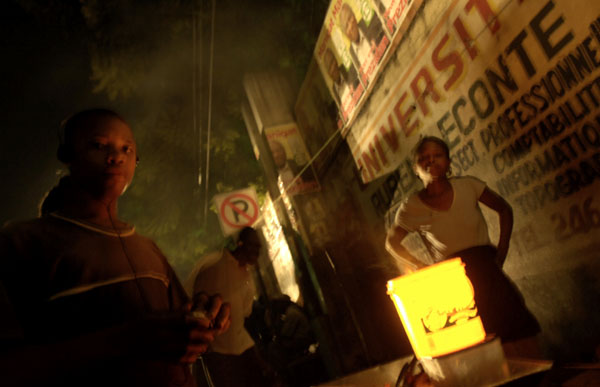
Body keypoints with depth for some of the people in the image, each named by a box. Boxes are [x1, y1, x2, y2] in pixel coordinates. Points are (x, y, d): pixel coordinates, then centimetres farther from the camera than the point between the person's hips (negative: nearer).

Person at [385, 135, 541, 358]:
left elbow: (504, 210, 12)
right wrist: (421, 266, 1)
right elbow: (392, 242, 11)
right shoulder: (412, 208, -6)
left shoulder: (468, 186, -3)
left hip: (486, 270, 2)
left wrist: (502, 251, 4)